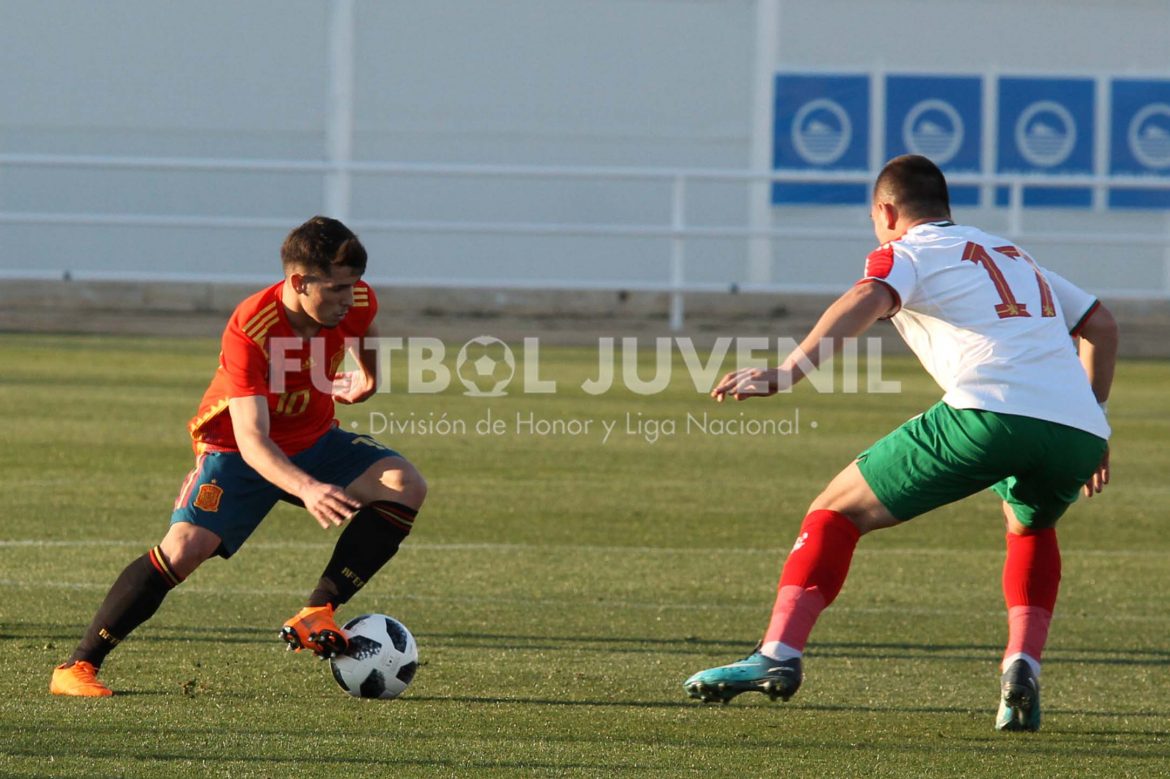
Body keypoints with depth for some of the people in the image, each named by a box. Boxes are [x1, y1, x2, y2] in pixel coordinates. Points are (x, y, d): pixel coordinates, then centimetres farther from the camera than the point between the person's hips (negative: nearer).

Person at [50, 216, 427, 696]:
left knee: (404, 485, -19)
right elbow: (252, 440, -41)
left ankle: (316, 615, -20)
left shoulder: (357, 304, -17)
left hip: (313, 441, 5)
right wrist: (307, 489, -55)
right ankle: (78, 666, -17)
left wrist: (369, 377, 23)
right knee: (186, 546, -26)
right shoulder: (249, 331, -34)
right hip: (237, 449, -5)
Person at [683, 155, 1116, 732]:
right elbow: (1101, 325, 38)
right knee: (1030, 528, 37)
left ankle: (778, 655, -7)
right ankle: (1022, 667, 15)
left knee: (839, 511, 8)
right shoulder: (1014, 257, 35)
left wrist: (787, 372, -18)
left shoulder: (907, 252, 15)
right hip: (1079, 430, 6)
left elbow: (865, 301, -8)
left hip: (988, 410, -6)